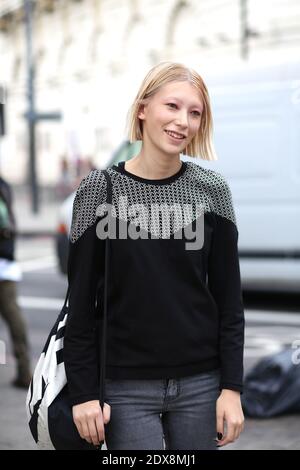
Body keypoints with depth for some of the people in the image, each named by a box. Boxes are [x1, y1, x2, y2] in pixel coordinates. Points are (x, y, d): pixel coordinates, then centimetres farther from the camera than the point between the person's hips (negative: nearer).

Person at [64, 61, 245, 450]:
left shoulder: (212, 189, 2)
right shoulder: (100, 189, -3)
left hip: (200, 383, 2)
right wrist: (83, 392, -5)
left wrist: (232, 387, -1)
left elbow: (228, 297, 3)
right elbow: (82, 298, -2)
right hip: (127, 388, -2)